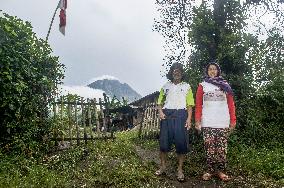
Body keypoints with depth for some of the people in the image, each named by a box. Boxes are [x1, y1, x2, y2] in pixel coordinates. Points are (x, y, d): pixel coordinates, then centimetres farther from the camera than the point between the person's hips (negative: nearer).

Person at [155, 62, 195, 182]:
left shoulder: (186, 87, 12)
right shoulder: (166, 86, 15)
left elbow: (190, 105, 7)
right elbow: (160, 102, 16)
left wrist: (189, 119, -5)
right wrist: (160, 112, -3)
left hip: (181, 115, -1)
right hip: (167, 115, 1)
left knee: (181, 142, -2)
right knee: (164, 141, 1)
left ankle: (180, 170, 9)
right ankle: (163, 167, 16)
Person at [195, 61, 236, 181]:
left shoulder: (225, 85, 13)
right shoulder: (202, 85, 10)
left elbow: (231, 104, 9)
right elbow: (198, 104, 5)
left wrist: (233, 120, 1)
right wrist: (197, 120, -5)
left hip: (223, 122, 1)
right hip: (207, 122, -1)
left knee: (222, 147, 1)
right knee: (209, 147, -1)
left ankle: (220, 170, 11)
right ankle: (210, 170, 9)